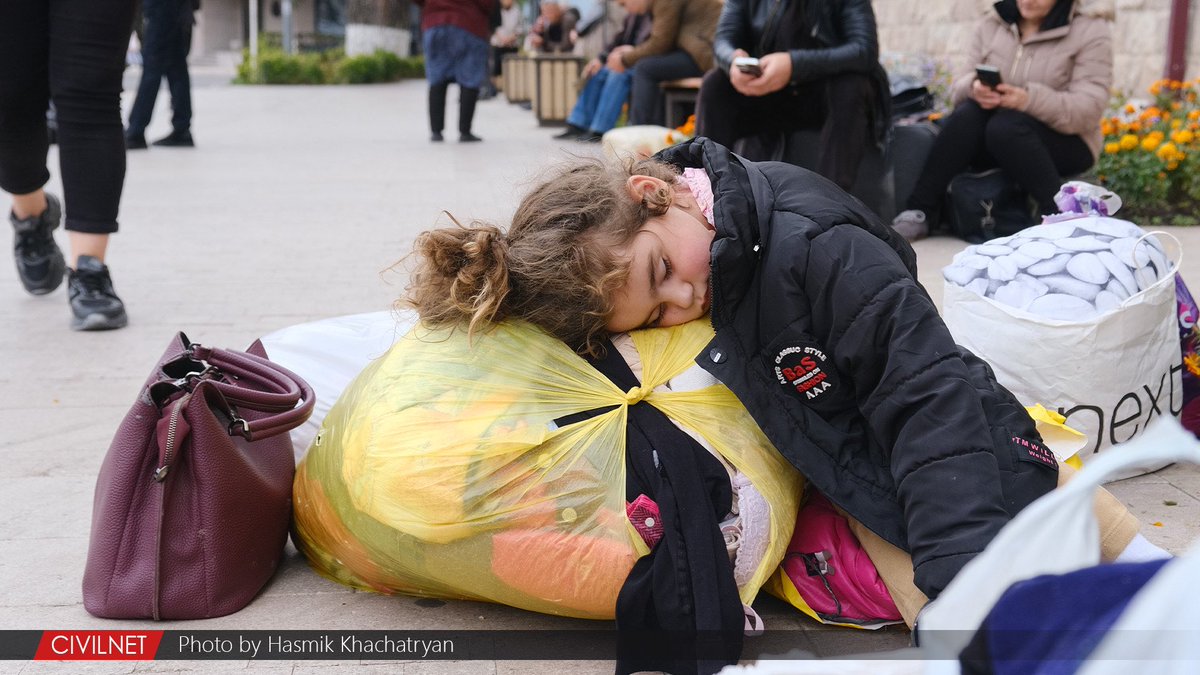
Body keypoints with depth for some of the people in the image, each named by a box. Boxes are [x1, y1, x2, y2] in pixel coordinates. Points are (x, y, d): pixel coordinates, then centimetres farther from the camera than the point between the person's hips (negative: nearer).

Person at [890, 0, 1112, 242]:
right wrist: (974, 88, -22)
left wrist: (1029, 100, -33)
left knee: (1005, 126, -33)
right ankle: (919, 212, -27)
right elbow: (959, 87, 3)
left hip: (1064, 142, -4)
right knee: (967, 113, -27)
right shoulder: (992, 24, 7)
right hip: (994, 141, 4)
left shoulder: (1090, 31, -6)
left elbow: (1089, 109, -17)